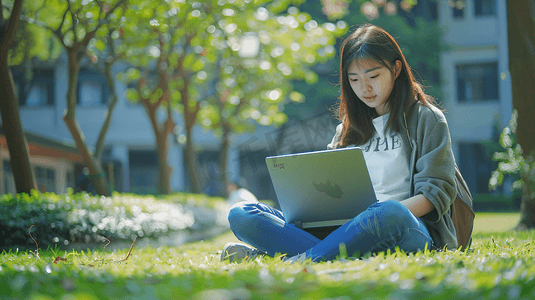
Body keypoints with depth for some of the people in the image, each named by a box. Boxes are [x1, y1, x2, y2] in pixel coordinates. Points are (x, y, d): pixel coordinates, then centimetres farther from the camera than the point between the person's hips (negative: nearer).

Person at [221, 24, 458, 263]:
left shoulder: (426, 119, 9)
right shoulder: (347, 130, 25)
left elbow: (438, 192, 0)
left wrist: (389, 213, -20)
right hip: (349, 229, 4)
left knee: (390, 213, -44)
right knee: (240, 215, -14)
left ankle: (296, 262, -35)